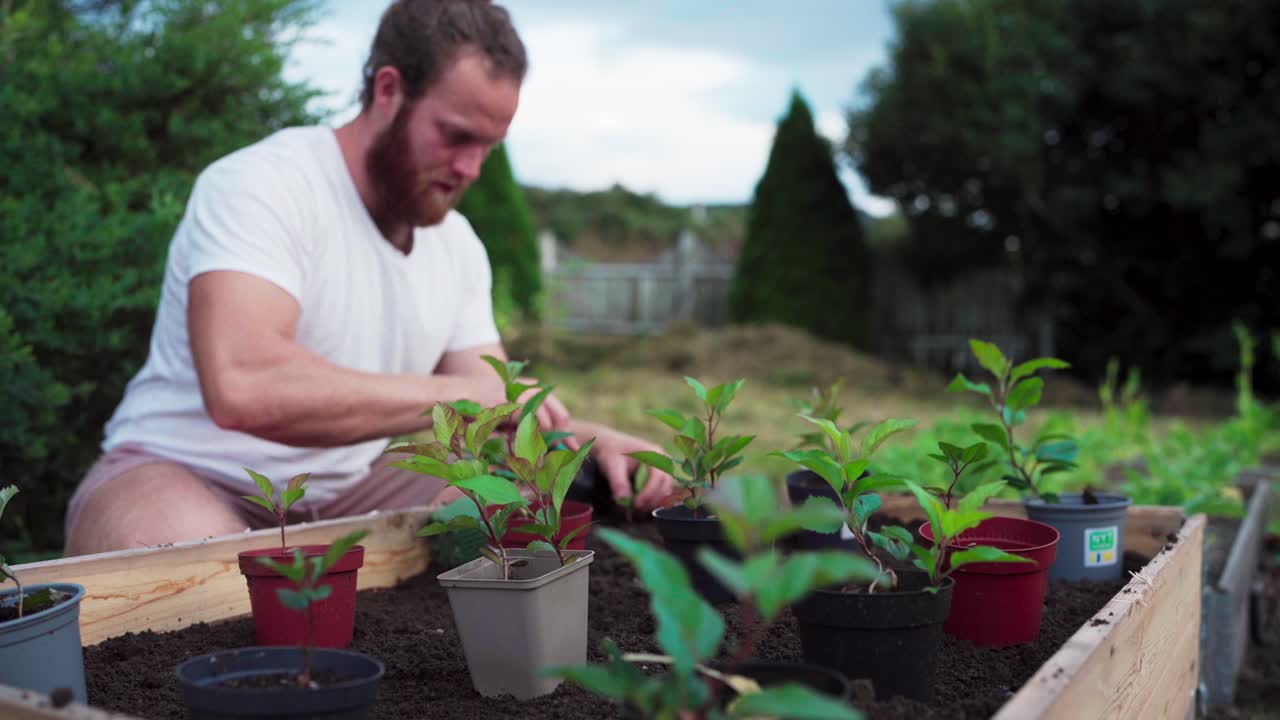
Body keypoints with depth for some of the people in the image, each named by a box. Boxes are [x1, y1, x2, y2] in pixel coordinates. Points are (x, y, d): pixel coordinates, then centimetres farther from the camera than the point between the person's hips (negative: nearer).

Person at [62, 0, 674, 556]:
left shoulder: (458, 244, 3)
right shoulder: (257, 187, -21)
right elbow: (241, 386, -39)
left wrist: (591, 441, -16)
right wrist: (459, 393, -33)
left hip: (348, 486, 7)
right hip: (189, 479, -6)